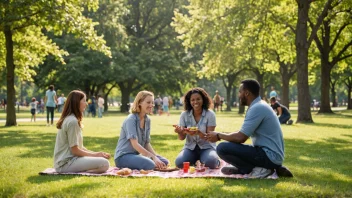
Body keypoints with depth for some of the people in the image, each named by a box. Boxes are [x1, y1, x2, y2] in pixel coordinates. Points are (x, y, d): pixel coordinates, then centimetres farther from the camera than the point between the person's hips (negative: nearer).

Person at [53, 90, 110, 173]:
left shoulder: (68, 119, 15)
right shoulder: (72, 121, -16)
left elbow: (79, 147, 15)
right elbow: (75, 150, -16)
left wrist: (97, 153, 5)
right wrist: (95, 154, -6)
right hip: (66, 163, -10)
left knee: (103, 159, 17)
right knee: (104, 164, -19)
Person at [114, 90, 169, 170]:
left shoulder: (147, 120, 8)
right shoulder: (131, 119, -15)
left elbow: (147, 143, 9)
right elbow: (135, 144, -24)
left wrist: (156, 157, -9)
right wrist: (153, 157, -29)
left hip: (136, 155, 9)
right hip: (123, 156, -9)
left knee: (164, 162, -6)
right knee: (150, 165, -31)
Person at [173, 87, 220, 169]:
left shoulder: (210, 114, -9)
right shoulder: (184, 115, -2)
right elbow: (182, 138, -3)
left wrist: (198, 133, -35)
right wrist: (179, 132, -28)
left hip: (206, 147, -3)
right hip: (190, 147, 3)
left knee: (210, 162, -35)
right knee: (179, 162, -27)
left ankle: (217, 161, 4)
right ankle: (196, 161, 7)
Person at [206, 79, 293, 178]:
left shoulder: (257, 108, -16)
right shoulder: (259, 106, 15)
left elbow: (240, 137, -18)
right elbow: (243, 134, 21)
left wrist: (219, 136, -3)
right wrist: (221, 135, 18)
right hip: (273, 155, 10)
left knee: (222, 148, -17)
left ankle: (259, 169, -9)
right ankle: (266, 167, 11)